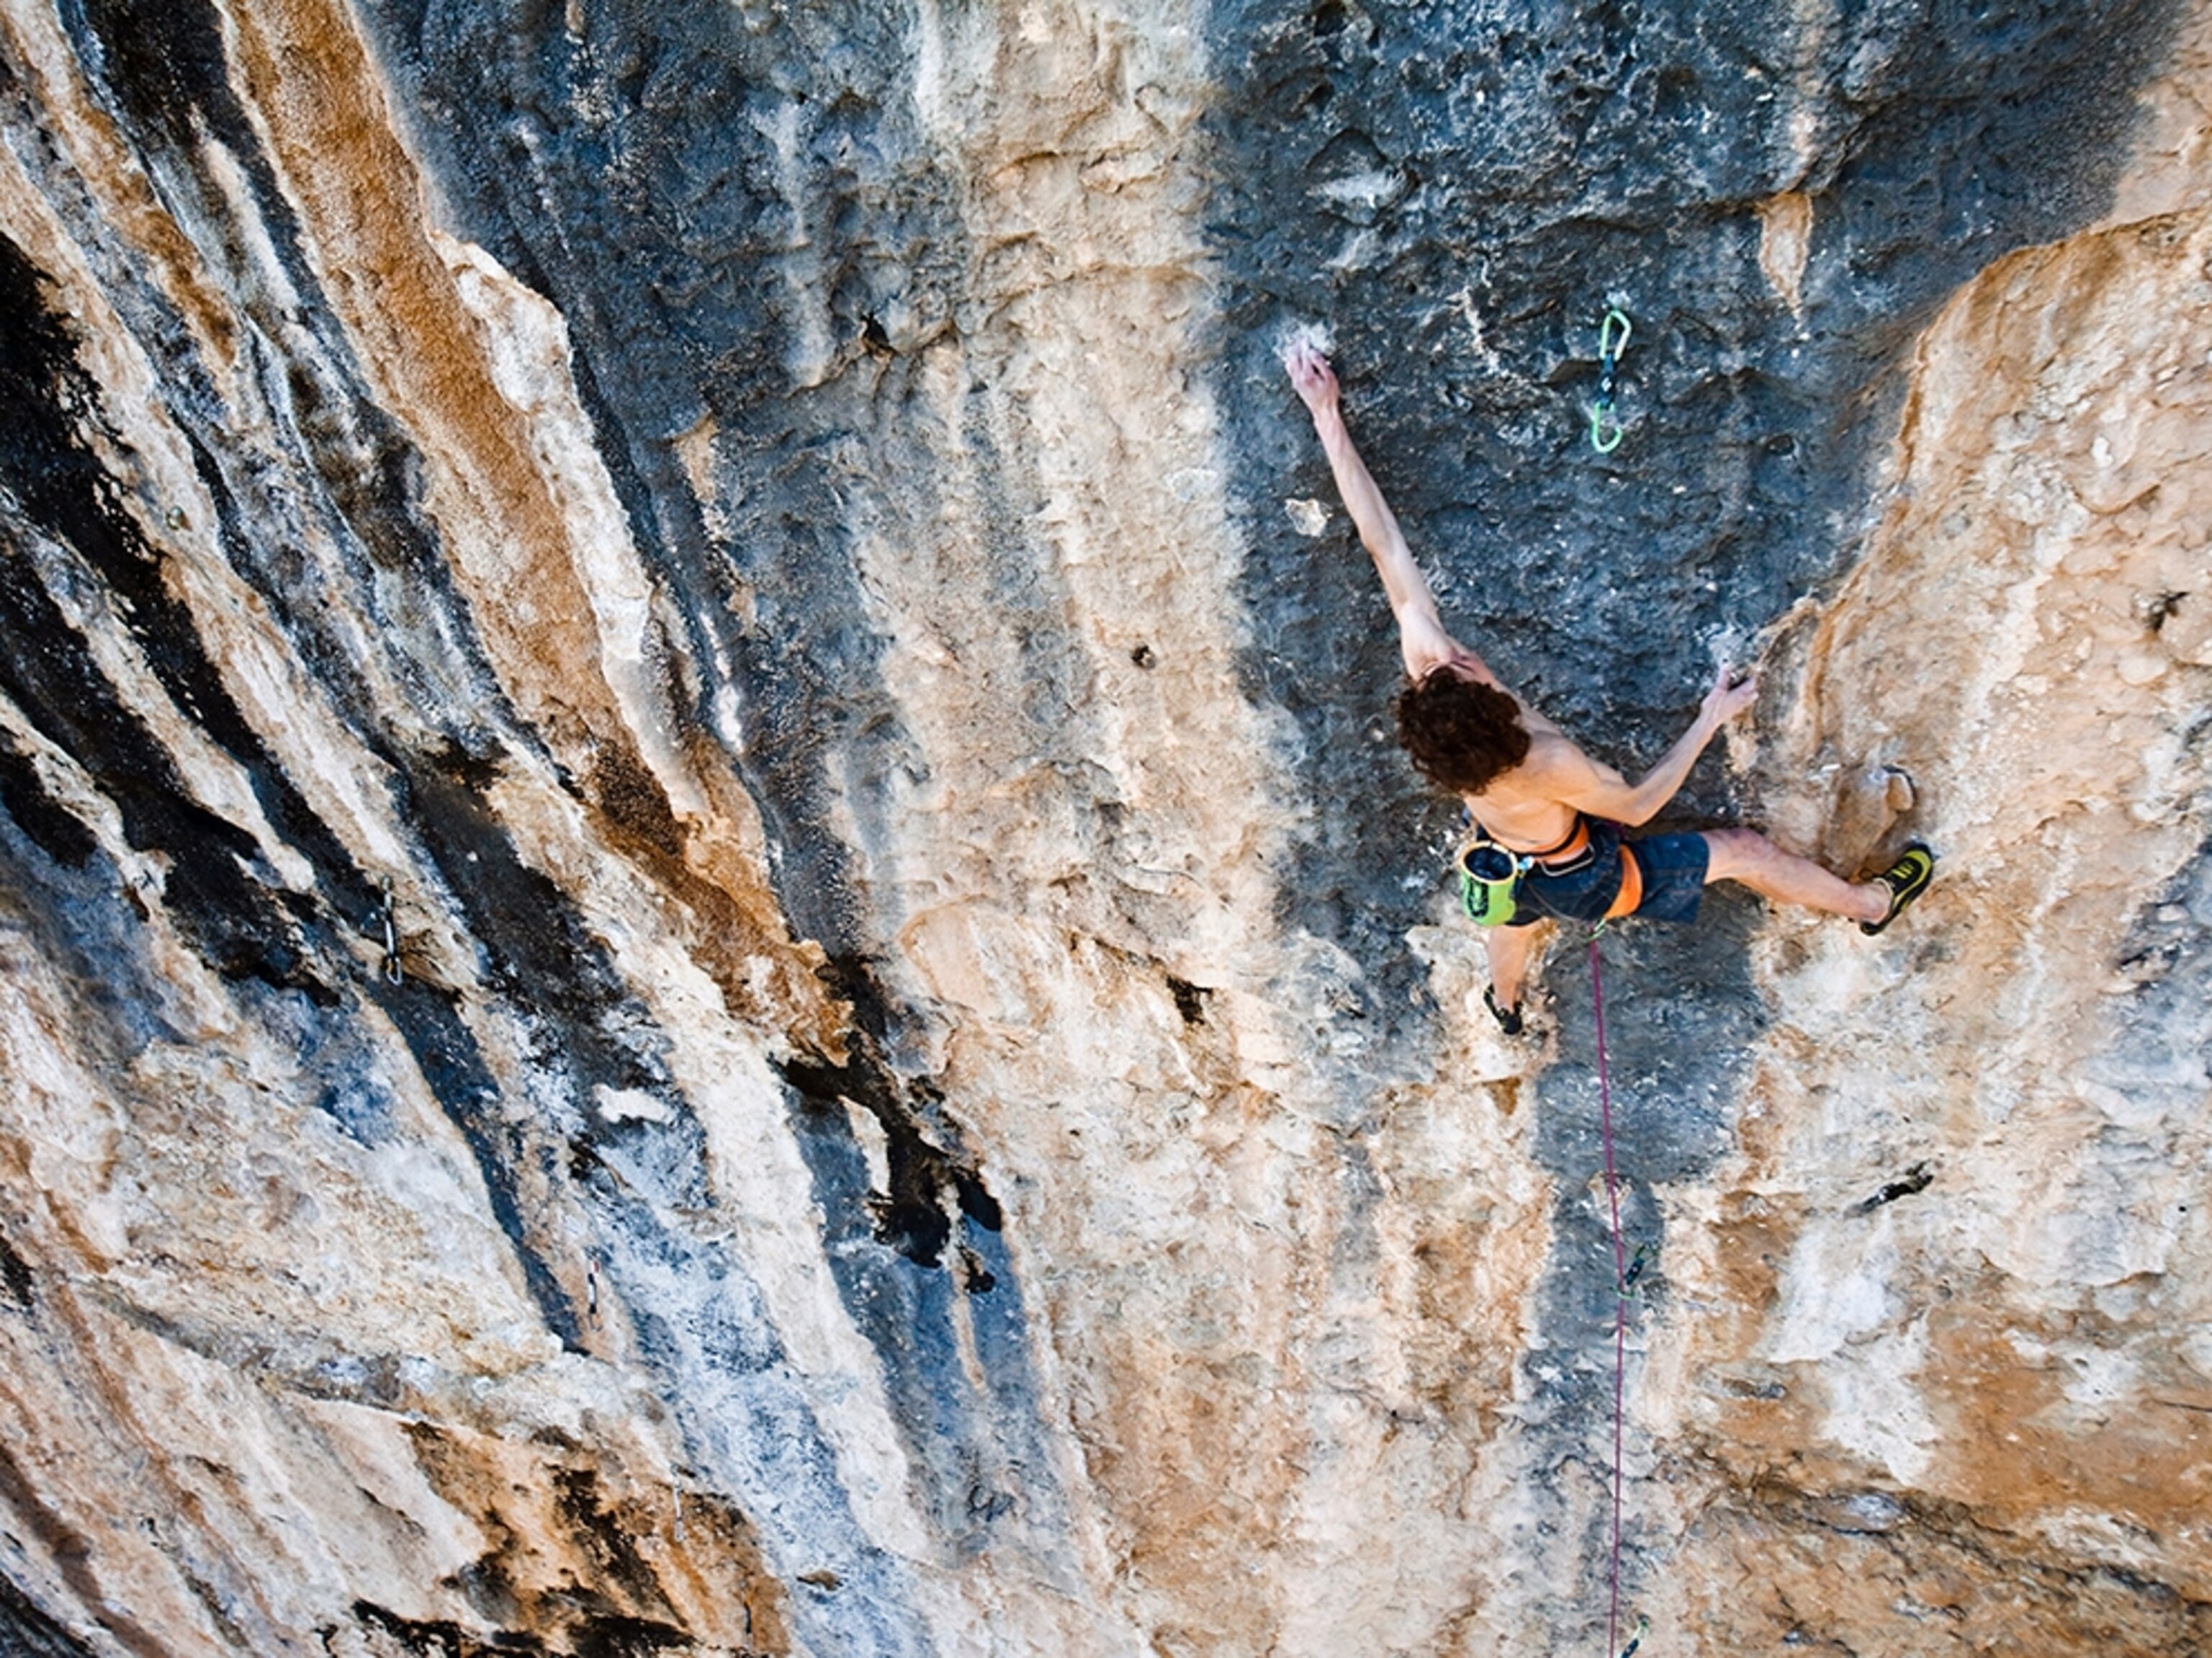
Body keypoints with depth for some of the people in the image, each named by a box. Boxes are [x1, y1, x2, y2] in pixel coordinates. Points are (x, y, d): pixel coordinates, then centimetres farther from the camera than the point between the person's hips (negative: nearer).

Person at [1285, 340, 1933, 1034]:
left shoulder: (1426, 666, -35)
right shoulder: (1545, 763, -45)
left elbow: (1382, 542, -32)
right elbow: (1636, 804, -23)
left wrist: (1326, 413, -28)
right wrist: (1711, 719, -17)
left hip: (1506, 866, 5)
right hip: (1575, 881, -5)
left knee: (1516, 915, 40)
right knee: (1744, 849, 13)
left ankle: (1505, 1004, 71)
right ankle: (1872, 903, 40)